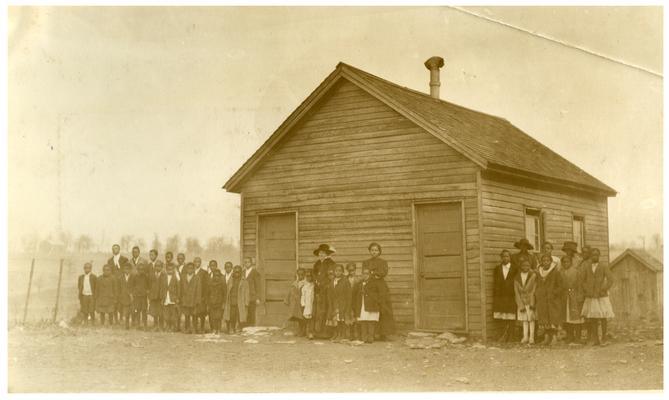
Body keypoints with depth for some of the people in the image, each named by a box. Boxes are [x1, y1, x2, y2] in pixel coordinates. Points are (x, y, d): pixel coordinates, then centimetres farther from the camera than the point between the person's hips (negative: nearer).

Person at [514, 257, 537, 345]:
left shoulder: (533, 275, -2)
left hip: (530, 300, -2)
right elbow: (516, 291, 2)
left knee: (531, 319, -2)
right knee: (524, 319, 6)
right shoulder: (517, 277, 5)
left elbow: (533, 290, -5)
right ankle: (525, 337, 9)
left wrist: (532, 303, -12)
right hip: (521, 301, 3)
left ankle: (531, 337, 1)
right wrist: (520, 304, -5)